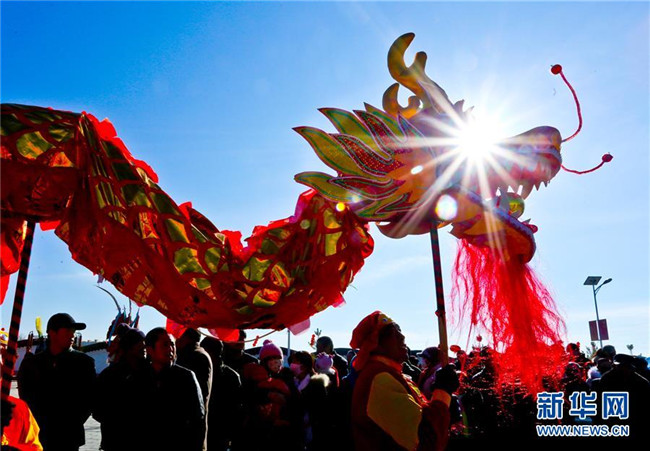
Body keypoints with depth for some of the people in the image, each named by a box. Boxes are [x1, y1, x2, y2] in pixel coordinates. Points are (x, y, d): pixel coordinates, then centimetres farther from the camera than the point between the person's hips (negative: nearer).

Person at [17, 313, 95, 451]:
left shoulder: (84, 362, 2)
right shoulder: (31, 364, 8)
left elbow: (89, 398, 2)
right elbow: (26, 398, 9)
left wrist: (73, 424, -7)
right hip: (39, 438, 2)